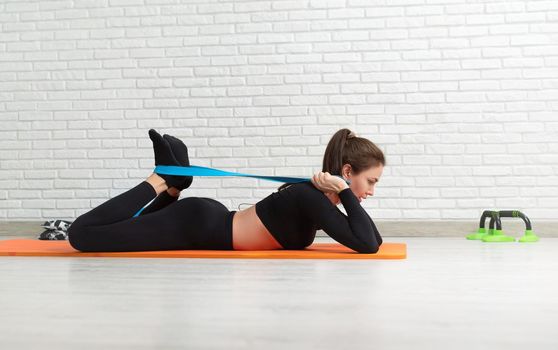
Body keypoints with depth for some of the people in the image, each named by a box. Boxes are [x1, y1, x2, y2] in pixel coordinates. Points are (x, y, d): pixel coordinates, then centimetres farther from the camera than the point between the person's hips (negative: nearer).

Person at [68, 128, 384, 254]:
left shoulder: (317, 197, 3)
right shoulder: (311, 197, -22)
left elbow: (375, 239, 14)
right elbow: (367, 245, -32)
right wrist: (345, 193, -25)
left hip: (208, 224, 9)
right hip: (199, 226, -9)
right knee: (82, 233, -12)